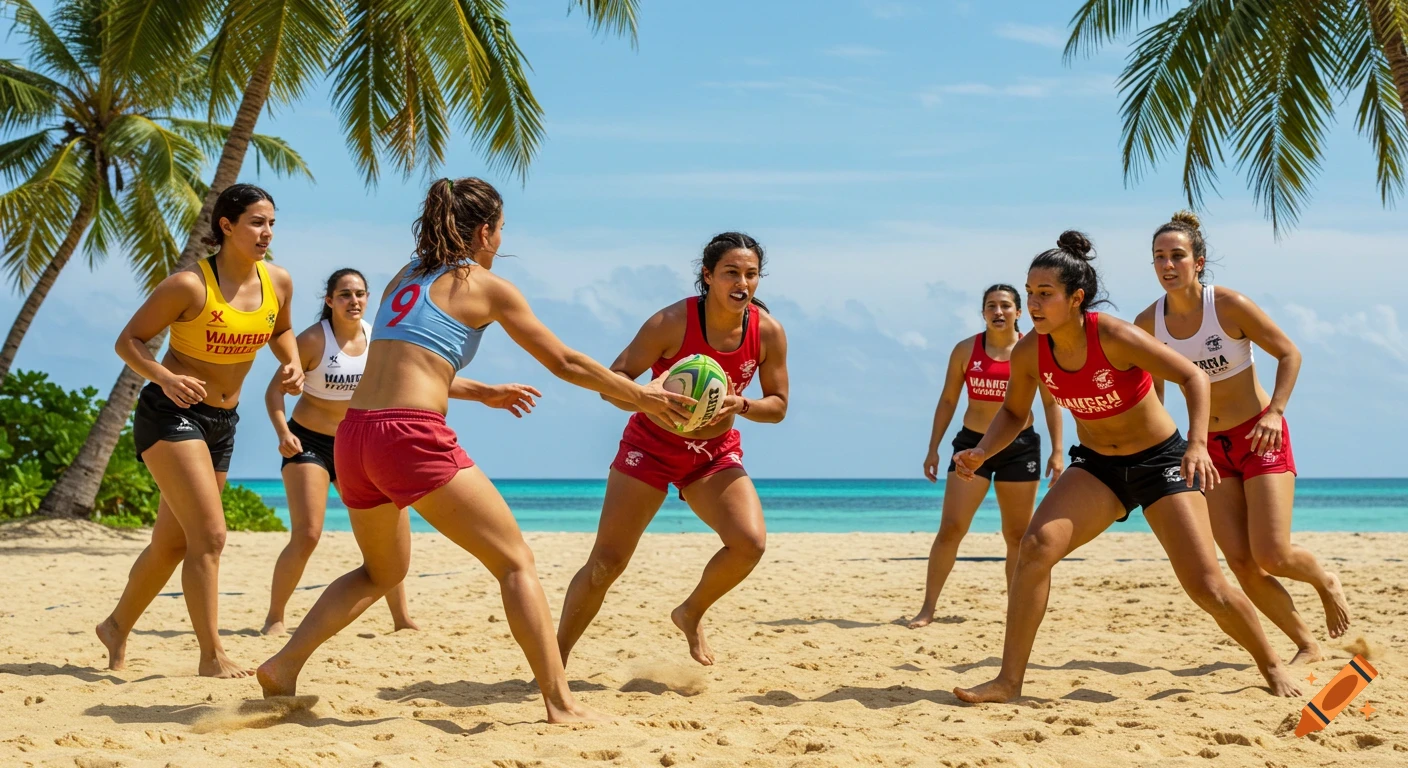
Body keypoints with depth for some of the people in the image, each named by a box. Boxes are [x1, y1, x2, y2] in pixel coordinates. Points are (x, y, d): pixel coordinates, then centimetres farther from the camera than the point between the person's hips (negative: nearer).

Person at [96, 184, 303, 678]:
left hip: (221, 422, 7)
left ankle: (117, 627, 36)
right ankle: (212, 655, -9)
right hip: (170, 414, -7)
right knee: (209, 535, -17)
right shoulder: (190, 285, -18)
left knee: (172, 543, 15)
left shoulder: (279, 283, -2)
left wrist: (292, 364, -2)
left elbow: (280, 331, 19)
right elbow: (128, 341, -12)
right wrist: (164, 378, -30)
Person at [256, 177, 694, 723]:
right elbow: (565, 363, 7)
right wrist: (641, 396, 16)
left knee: (383, 571, 28)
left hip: (354, 436, 7)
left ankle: (284, 667, 19)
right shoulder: (486, 286, 4)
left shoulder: (403, 280, 22)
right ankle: (560, 704, -7)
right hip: (412, 436, -7)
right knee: (516, 562, 1)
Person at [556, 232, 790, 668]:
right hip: (651, 445, -3)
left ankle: (691, 614, 10)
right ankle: (555, 661, 11)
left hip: (716, 453, 3)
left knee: (750, 542, -19)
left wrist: (740, 405, -23)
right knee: (606, 563, -4)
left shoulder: (768, 333, -11)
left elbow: (778, 406, -1)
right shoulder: (673, 322, -22)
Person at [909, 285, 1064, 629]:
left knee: (1018, 534, 6)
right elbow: (948, 400, 7)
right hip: (972, 444, 0)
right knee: (950, 528, -7)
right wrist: (933, 449, 4)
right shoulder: (965, 350, 1)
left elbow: (1050, 403, 2)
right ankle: (927, 608, -2)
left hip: (1020, 446, 0)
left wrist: (1057, 452, -4)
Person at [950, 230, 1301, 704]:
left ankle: (1273, 667, 21)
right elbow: (1014, 413, 7)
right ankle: (1009, 682, -16)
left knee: (1206, 588, -7)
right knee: (1036, 546, -22)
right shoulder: (1029, 354, -12)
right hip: (1096, 466, 4)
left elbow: (1194, 377, -22)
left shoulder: (1114, 337, -25)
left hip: (1160, 461, -3)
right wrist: (981, 453, -12)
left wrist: (1197, 443, -37)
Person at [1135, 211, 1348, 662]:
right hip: (1210, 447, 4)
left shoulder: (1229, 305, -17)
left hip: (1260, 438, -4)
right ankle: (1308, 646, 13)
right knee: (1241, 563, -5)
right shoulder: (1148, 323, -6)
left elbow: (1289, 354, -8)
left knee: (1272, 556, -15)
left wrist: (1275, 411, -21)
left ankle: (1327, 583, 21)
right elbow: (1152, 388, 10)